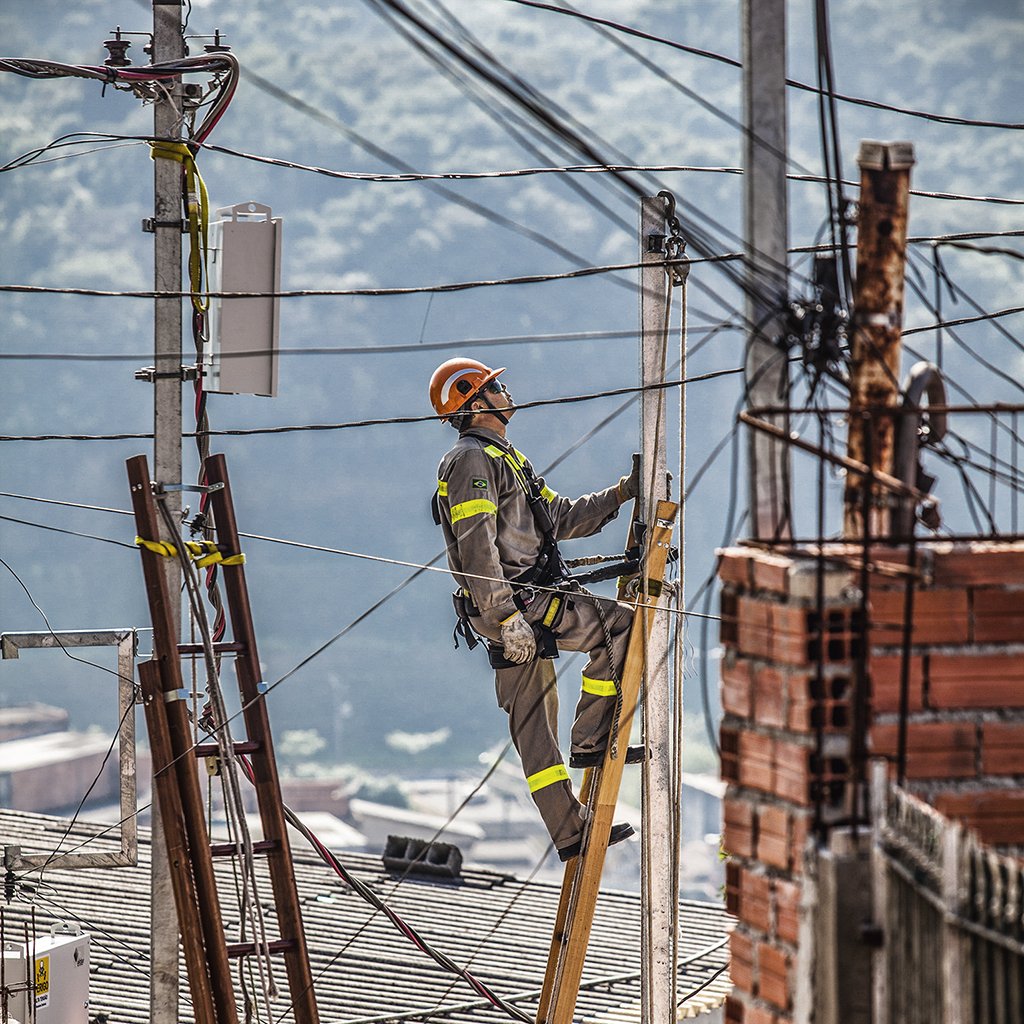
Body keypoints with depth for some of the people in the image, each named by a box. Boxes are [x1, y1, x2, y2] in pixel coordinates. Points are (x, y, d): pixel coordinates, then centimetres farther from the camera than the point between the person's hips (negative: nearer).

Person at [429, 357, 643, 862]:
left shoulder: (502, 458, 26)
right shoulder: (473, 459, -10)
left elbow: (562, 517, 27)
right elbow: (476, 547, -20)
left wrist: (623, 491, 19)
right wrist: (507, 617, -26)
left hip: (516, 612, 10)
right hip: (517, 603, -10)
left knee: (534, 727, 9)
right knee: (618, 626, -8)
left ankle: (571, 833, 11)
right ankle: (591, 740, -3)